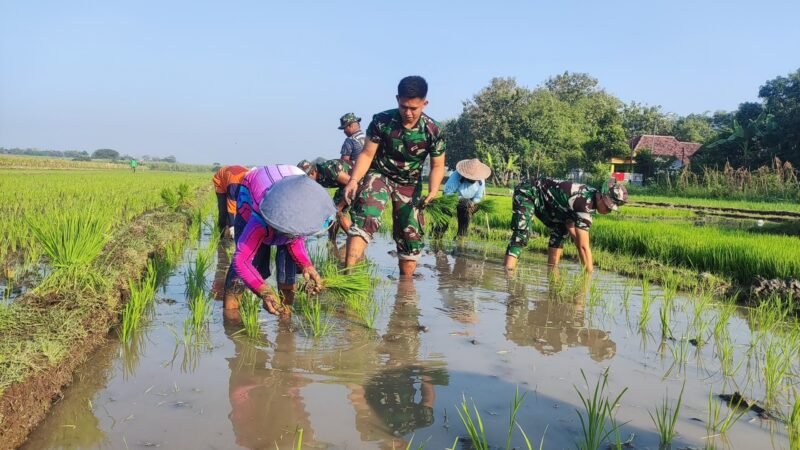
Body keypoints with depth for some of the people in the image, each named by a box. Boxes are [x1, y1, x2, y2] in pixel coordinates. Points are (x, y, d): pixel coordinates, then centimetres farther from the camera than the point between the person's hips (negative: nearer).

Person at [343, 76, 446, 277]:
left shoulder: (433, 130, -15)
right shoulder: (382, 121, -18)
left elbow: (437, 166, -5)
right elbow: (367, 154, -11)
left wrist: (432, 191, -22)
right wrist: (353, 180, -25)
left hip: (409, 184, 2)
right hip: (379, 175, -2)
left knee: (411, 236, 4)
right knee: (365, 219, -27)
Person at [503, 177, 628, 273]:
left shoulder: (589, 194, 0)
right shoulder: (585, 203, -29)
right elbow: (584, 246, -28)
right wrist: (589, 275, -24)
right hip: (527, 192, -10)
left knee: (561, 230, 12)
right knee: (522, 234, -27)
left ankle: (552, 270, 14)